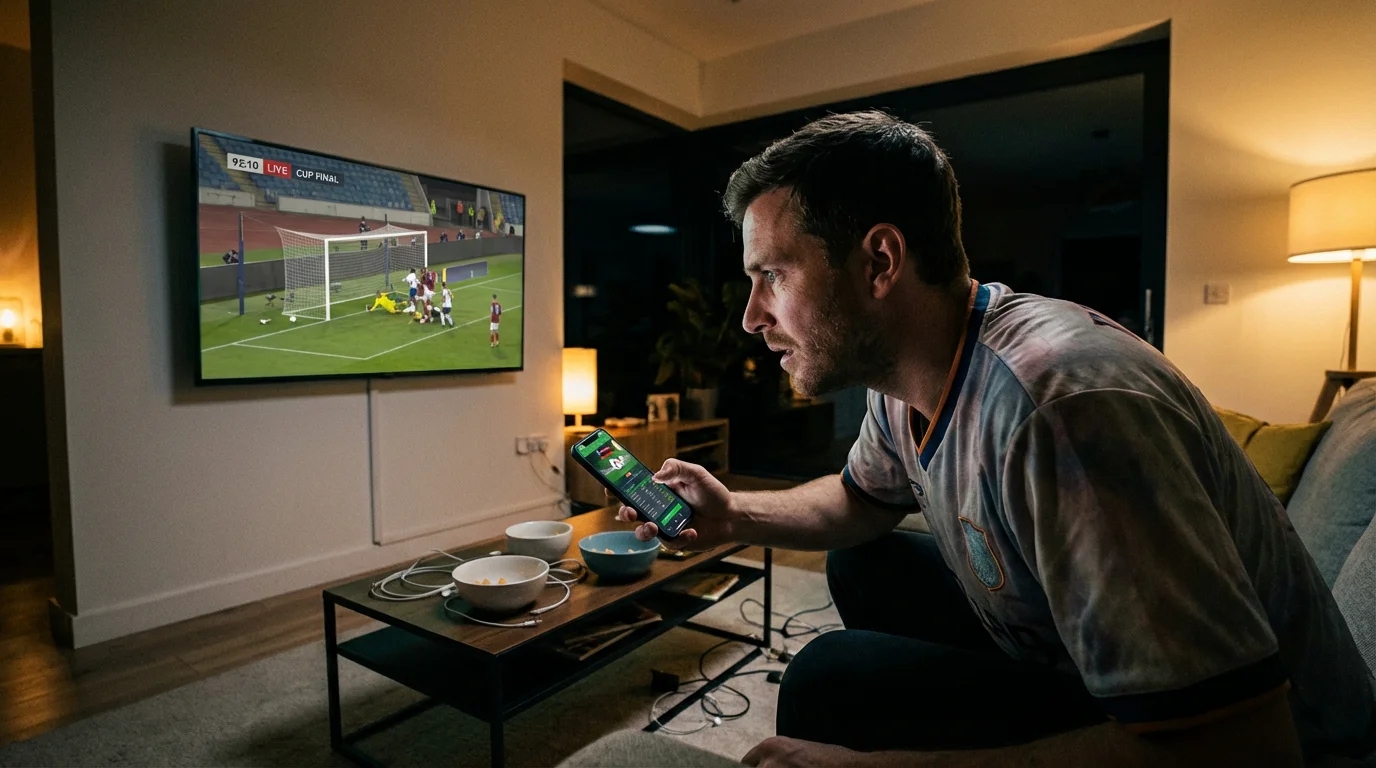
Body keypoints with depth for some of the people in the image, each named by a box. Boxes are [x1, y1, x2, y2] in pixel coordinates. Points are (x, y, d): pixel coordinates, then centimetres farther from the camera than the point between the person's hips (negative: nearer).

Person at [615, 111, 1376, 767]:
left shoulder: (1059, 404, -34)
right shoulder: (902, 380, -7)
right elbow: (864, 501, 11)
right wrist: (735, 516, -6)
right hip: (1058, 659, 8)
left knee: (832, 683, -22)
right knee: (863, 567, 10)